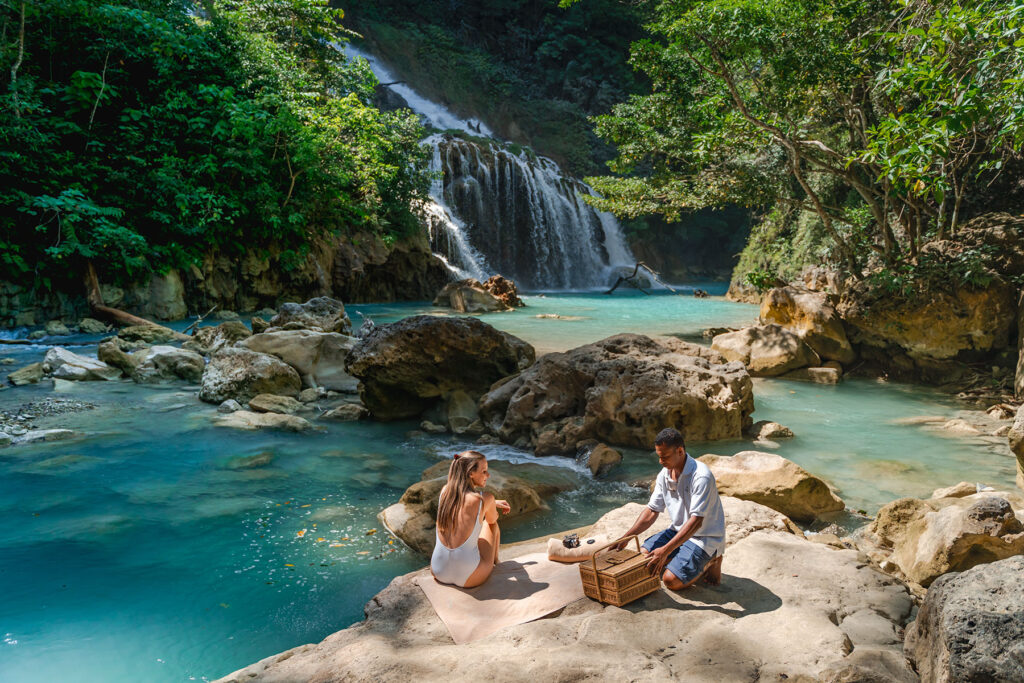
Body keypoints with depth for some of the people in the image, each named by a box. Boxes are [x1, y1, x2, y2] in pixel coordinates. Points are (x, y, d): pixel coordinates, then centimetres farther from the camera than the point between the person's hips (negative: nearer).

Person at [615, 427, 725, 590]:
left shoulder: (701, 476, -27)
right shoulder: (664, 474, -2)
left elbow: (696, 521, -30)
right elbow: (652, 511, 3)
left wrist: (665, 551, -35)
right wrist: (625, 538, -8)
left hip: (704, 536, -7)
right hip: (678, 531, 7)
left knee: (671, 580, -20)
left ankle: (712, 561, 3)